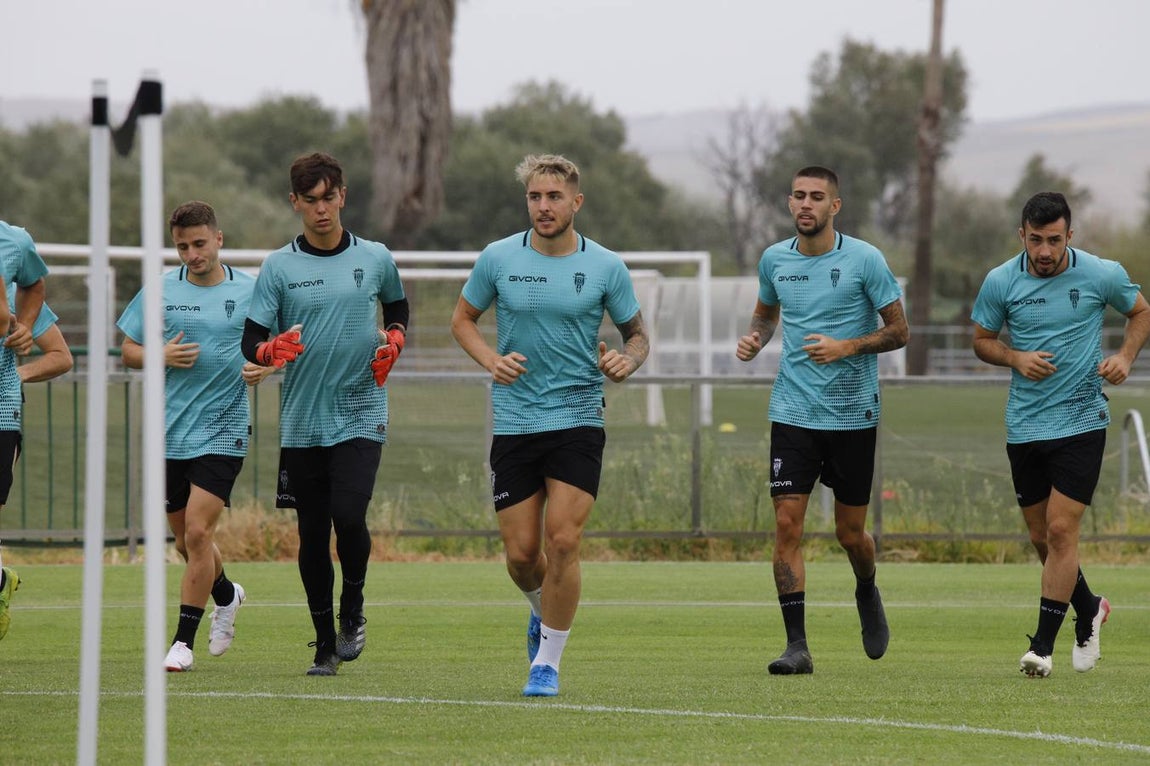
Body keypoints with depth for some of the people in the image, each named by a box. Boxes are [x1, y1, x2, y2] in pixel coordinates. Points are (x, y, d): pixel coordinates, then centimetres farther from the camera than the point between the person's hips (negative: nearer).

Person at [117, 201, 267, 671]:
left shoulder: (250, 291, 0)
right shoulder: (160, 291, 4)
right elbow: (128, 351, 9)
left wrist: (261, 369, -12)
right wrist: (161, 357, -11)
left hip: (223, 432, -3)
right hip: (170, 434, 3)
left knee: (198, 532, -14)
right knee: (186, 540, 12)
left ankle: (183, 640, -7)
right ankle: (226, 595, 43)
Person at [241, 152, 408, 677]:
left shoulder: (375, 258, 4)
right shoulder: (279, 267, 1)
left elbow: (397, 308, 23)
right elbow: (250, 341, -2)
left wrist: (393, 340, 2)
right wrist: (270, 350, -24)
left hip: (361, 415, -1)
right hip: (301, 422, 1)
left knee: (348, 516, -19)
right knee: (312, 536, 4)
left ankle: (353, 612, 6)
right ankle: (325, 643, 17)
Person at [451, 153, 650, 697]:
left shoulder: (605, 267, -2)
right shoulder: (497, 259, 0)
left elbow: (637, 333, 10)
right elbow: (462, 319, 13)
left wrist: (628, 361, -13)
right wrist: (491, 360, -6)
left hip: (577, 421, -1)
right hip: (513, 423, 1)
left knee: (563, 541, -13)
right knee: (521, 554, 2)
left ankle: (547, 662, -1)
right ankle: (543, 609, 37)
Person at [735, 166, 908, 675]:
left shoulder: (864, 260, -8)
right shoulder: (775, 260, 4)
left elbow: (899, 331, -3)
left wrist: (846, 347, -19)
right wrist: (755, 338, 1)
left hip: (853, 414, -2)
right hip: (793, 414, 2)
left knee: (850, 533, 7)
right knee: (786, 524, -10)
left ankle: (867, 594, 42)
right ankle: (796, 645, -8)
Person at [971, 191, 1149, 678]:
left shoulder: (1102, 275, -6)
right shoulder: (1000, 282, -3)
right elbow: (982, 340, 10)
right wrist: (1016, 358, -11)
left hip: (1081, 420, -3)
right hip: (1024, 427, 3)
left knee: (1061, 529, -12)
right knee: (1042, 538, 9)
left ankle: (1043, 645, -8)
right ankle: (1089, 611, 35)